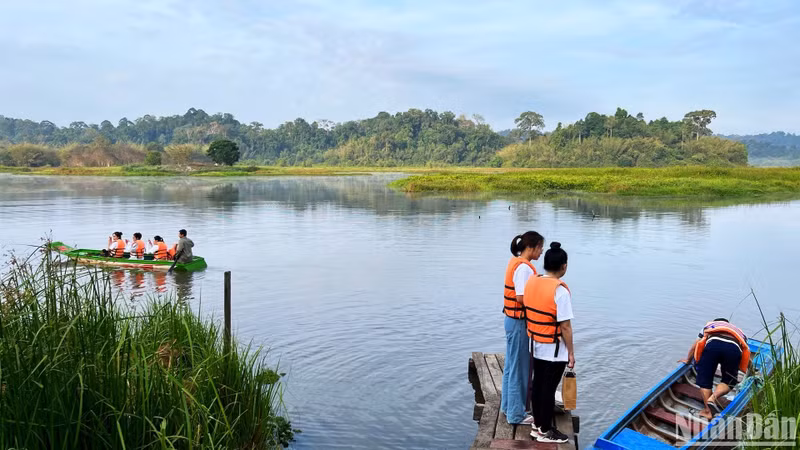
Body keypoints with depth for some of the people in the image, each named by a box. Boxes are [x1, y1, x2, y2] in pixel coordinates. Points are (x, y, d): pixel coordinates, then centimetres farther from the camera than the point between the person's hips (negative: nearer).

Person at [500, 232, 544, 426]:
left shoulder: (515, 262, 9)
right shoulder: (524, 267, -21)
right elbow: (522, 298, -25)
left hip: (512, 320, 10)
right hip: (519, 322, -10)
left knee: (512, 365, 19)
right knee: (519, 368, 2)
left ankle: (507, 406, 32)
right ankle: (516, 414, 13)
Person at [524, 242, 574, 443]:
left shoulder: (531, 282, -2)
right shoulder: (560, 291, -23)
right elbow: (565, 326, -20)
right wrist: (571, 352, -10)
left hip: (537, 345, 7)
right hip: (555, 349, -7)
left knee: (538, 384, 18)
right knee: (549, 388, 6)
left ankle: (537, 424, 32)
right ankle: (545, 431, 19)